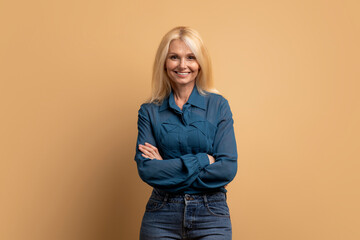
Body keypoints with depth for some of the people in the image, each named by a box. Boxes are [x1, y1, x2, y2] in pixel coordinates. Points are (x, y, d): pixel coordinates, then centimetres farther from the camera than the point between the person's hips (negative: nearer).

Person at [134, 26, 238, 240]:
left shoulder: (218, 106, -1)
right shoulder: (149, 111, 2)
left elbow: (228, 169, -8)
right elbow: (145, 169, -8)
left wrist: (167, 167, -10)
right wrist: (202, 160, -12)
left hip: (210, 216, 0)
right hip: (161, 216, 1)